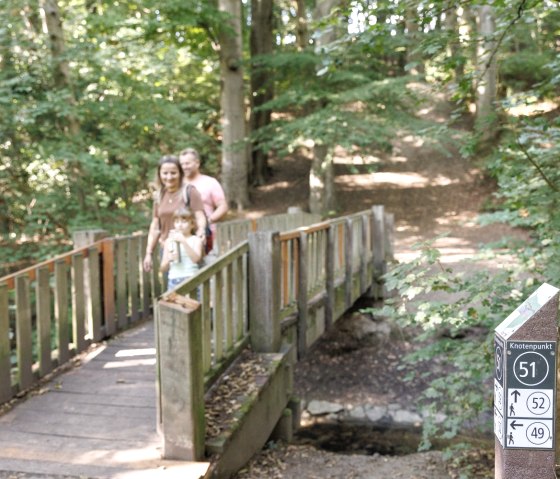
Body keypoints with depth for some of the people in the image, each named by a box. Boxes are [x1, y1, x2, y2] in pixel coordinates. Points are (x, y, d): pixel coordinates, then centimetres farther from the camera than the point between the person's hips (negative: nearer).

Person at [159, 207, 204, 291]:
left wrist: (183, 241, -20)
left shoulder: (196, 240, 5)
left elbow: (196, 258, -14)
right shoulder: (169, 241, 13)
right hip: (173, 280, 3)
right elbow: (162, 269, 14)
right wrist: (168, 259, -9)